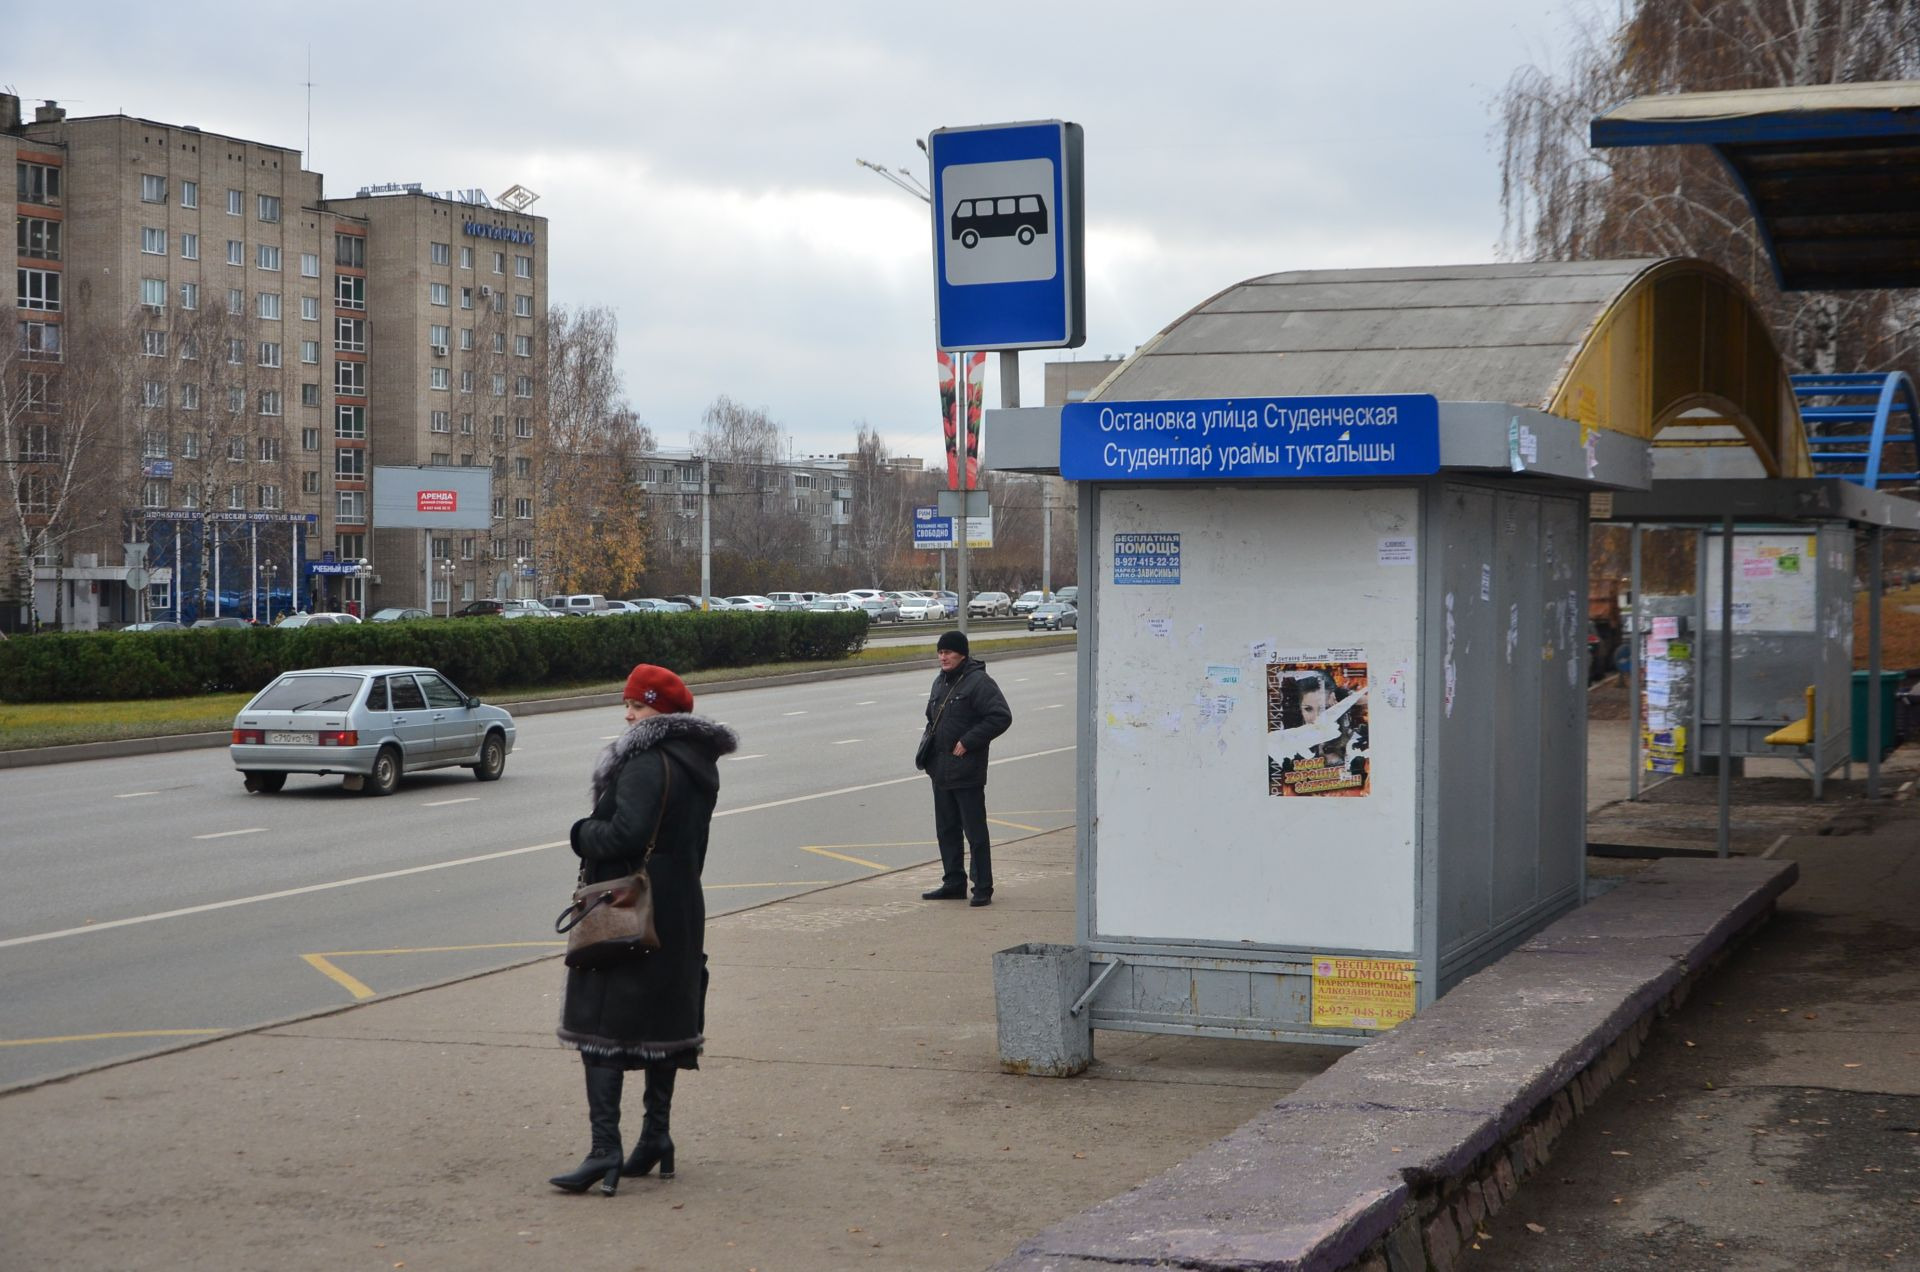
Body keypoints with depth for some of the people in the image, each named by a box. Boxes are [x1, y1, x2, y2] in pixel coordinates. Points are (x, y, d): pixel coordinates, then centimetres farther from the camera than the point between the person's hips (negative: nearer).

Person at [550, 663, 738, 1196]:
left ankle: (605, 1151, -13)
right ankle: (656, 1137, 22)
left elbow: (626, 833, -26)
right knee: (662, 1024, 15)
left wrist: (583, 832, -9)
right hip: (680, 908, 9)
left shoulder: (647, 763, -18)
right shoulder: (699, 765, 12)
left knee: (601, 1026, -7)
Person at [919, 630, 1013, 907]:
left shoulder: (979, 682, -13)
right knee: (946, 830, 14)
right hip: (940, 770, 9)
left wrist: (968, 742, -19)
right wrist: (930, 739, 12)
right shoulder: (941, 682, 14)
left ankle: (983, 889, 1)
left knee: (975, 832, -4)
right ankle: (953, 883, 23)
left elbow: (1001, 717, -20)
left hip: (967, 772, -9)